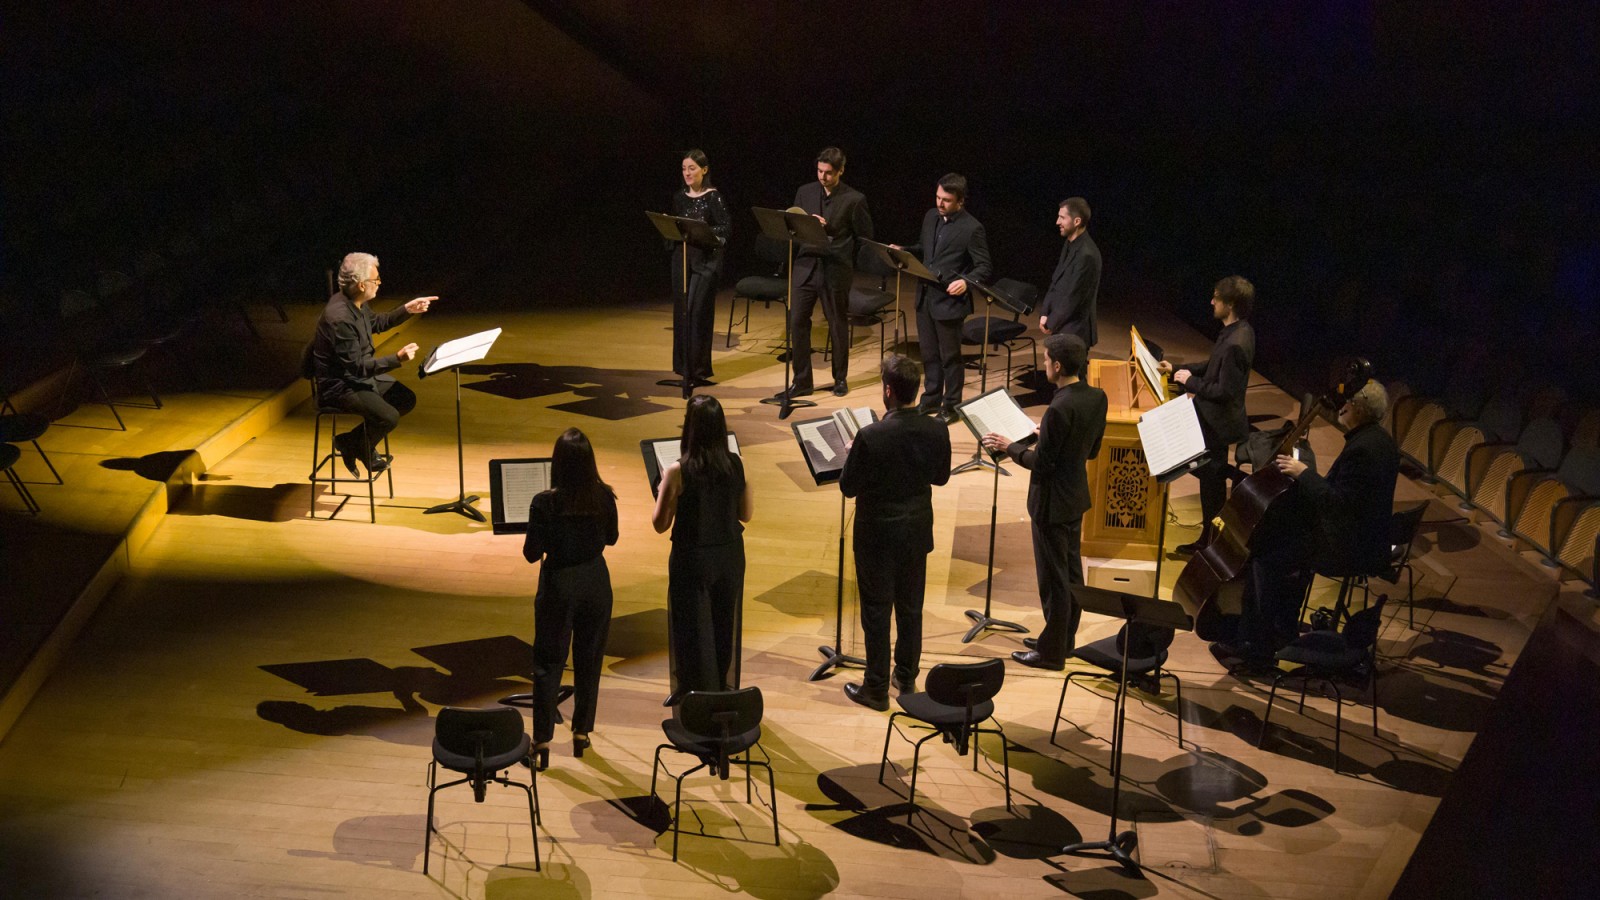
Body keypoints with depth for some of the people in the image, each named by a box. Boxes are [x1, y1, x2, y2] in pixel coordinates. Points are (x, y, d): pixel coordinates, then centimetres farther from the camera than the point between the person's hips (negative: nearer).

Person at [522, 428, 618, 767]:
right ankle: (581, 732, 25)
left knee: (548, 663, 6)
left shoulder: (545, 503, -19)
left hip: (558, 585, -3)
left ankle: (542, 741, 3)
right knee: (589, 659, 15)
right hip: (595, 583, 3)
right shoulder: (604, 497, -9)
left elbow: (531, 554, -12)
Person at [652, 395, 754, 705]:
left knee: (690, 627, 14)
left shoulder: (678, 472, -21)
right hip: (729, 557, 4)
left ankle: (691, 691, 25)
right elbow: (746, 514, 2)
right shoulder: (736, 465, -10)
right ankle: (720, 687, 36)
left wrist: (664, 493, 4)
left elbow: (660, 524, -12)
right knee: (724, 625, 22)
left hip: (692, 560, -4)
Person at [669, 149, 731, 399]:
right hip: (682, 257, 6)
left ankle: (698, 369, -4)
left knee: (696, 312, -9)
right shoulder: (679, 198, 10)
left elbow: (726, 228, -11)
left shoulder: (713, 197, -7)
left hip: (706, 259, -6)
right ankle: (684, 366, 16)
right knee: (682, 311, 7)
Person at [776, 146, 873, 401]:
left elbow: (865, 236, 0)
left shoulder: (854, 199, -5)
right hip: (806, 266, 3)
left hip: (836, 271, -3)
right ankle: (801, 381, 7)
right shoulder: (805, 192, 7)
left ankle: (840, 378, 23)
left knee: (838, 325, 8)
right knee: (797, 322, -2)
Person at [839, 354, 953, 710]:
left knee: (876, 613, 8)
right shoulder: (936, 431, -11)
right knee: (910, 610, 19)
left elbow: (847, 487, -15)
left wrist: (853, 453, 1)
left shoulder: (871, 436, -25)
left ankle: (876, 688, 16)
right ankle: (906, 678, 32)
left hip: (877, 536, -5)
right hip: (917, 533, 5)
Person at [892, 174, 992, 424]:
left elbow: (984, 267, -13)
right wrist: (903, 251, 3)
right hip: (925, 296, 7)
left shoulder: (972, 228, -15)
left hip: (949, 300, -7)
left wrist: (966, 281, -31)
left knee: (950, 356, 5)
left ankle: (951, 406, 18)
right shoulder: (931, 217, 6)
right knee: (929, 353, 17)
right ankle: (931, 399, 31)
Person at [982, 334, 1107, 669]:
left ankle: (1052, 652, 15)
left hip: (1052, 503, -9)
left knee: (1053, 579, 3)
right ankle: (1064, 639, 35)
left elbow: (1042, 462, -22)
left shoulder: (1060, 408, -28)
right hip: (1076, 496, 9)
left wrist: (1009, 447, -7)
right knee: (1071, 571, 20)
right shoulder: (1097, 397, -2)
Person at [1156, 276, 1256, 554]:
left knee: (1211, 478, 7)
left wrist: (1190, 381, -17)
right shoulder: (1240, 331, 1)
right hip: (1214, 416, 9)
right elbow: (1215, 367, 13)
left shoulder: (1236, 343, -30)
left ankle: (1211, 537, 22)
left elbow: (1225, 391, -28)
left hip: (1218, 422, -9)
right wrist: (1176, 370, 7)